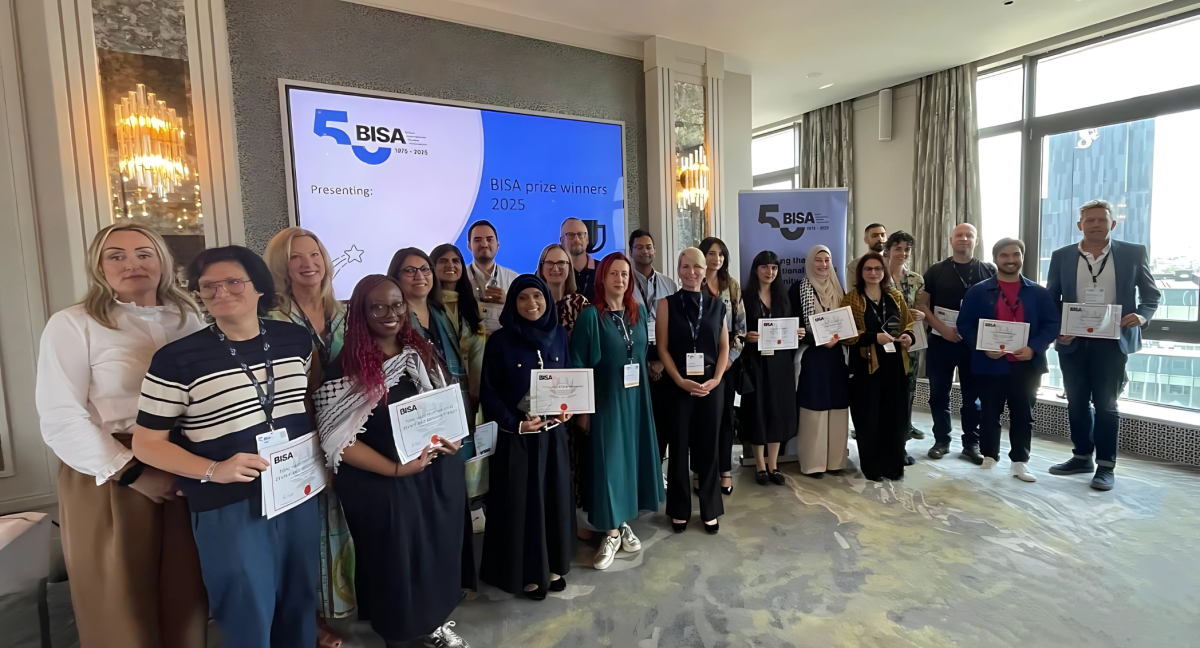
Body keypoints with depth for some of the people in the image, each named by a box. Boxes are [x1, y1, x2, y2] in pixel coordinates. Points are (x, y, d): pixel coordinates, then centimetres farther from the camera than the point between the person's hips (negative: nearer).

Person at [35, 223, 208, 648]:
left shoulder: (188, 319, 7)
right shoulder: (72, 324, -5)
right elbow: (60, 420, -11)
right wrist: (133, 473, -16)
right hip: (109, 478, -3)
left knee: (185, 596, 14)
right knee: (120, 603, 10)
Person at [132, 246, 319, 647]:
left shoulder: (296, 339, 1)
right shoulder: (176, 359, -11)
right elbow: (146, 443, -6)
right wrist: (214, 471, -20)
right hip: (228, 507, -4)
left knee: (300, 604, 20)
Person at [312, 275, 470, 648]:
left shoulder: (422, 353, 3)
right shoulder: (346, 370, -13)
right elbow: (338, 440, -16)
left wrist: (452, 438, -5)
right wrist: (397, 469, -21)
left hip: (438, 474, 5)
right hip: (381, 486, -5)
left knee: (439, 553, 18)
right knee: (395, 563, 12)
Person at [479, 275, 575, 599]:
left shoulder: (559, 335, 3)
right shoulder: (500, 341, -9)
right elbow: (489, 393, -8)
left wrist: (568, 408, -6)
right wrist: (515, 424, -18)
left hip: (553, 431, 4)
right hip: (517, 434, -3)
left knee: (555, 496, 12)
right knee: (522, 502, 6)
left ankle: (553, 565, 31)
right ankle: (527, 572, 25)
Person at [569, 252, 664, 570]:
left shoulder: (638, 312, 6)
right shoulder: (590, 315, -10)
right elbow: (577, 364, -10)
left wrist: (643, 379, 8)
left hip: (636, 398, 5)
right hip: (604, 400, -5)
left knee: (632, 456, 11)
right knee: (607, 461, 0)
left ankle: (624, 523, 27)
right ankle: (611, 531, 15)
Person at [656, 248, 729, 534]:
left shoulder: (717, 304, 6)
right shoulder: (667, 303, 0)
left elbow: (724, 347, 6)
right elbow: (663, 348, -4)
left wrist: (715, 379, -7)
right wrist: (681, 381, -13)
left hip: (710, 385, 2)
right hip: (679, 386, -1)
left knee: (709, 447, 9)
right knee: (679, 448, 6)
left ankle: (710, 510, 24)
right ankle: (679, 510, 22)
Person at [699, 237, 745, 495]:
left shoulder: (732, 286, 8)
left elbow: (741, 324, 6)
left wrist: (731, 356, -3)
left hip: (728, 358, 3)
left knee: (726, 413, 8)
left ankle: (725, 470, 19)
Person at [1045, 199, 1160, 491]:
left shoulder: (1133, 253, 1)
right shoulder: (1061, 256, 4)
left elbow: (1152, 295, 6)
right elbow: (1051, 299, 7)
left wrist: (1141, 316, -14)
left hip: (1112, 342, -2)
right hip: (1072, 342, 2)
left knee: (1105, 404, 2)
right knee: (1076, 403, 10)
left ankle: (1106, 465, 13)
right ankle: (1082, 456, 24)